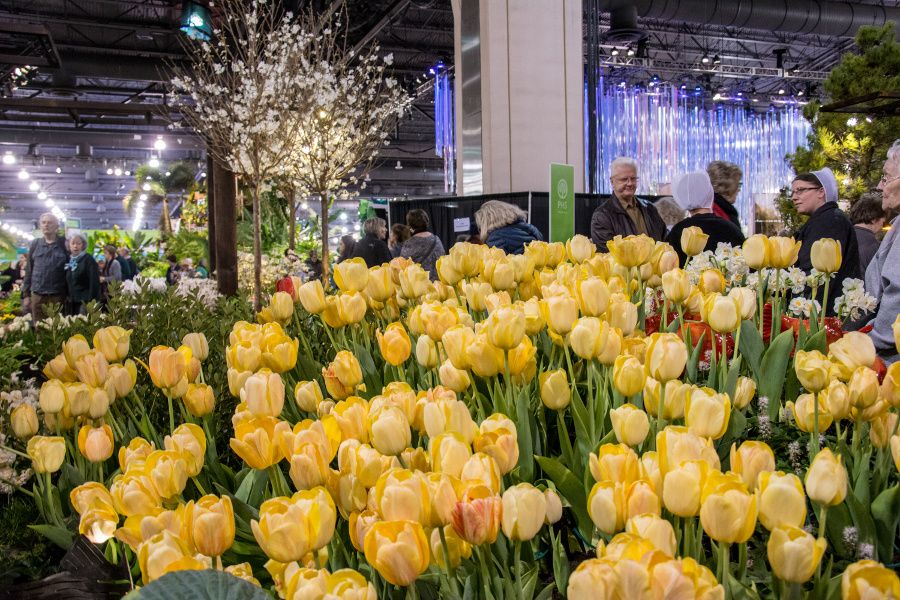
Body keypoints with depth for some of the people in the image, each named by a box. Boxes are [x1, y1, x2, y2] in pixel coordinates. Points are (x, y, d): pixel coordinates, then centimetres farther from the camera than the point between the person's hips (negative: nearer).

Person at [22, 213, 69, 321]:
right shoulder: (35, 245, 10)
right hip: (37, 294, 2)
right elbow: (28, 270, 12)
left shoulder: (64, 243, 2)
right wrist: (26, 294, 7)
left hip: (58, 295, -2)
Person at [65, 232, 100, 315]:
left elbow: (94, 283, -12)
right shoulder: (69, 261, 16)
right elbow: (67, 283, 20)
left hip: (85, 302, -7)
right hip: (72, 302, 7)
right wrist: (67, 299, 13)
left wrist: (92, 301, -19)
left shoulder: (89, 260, -5)